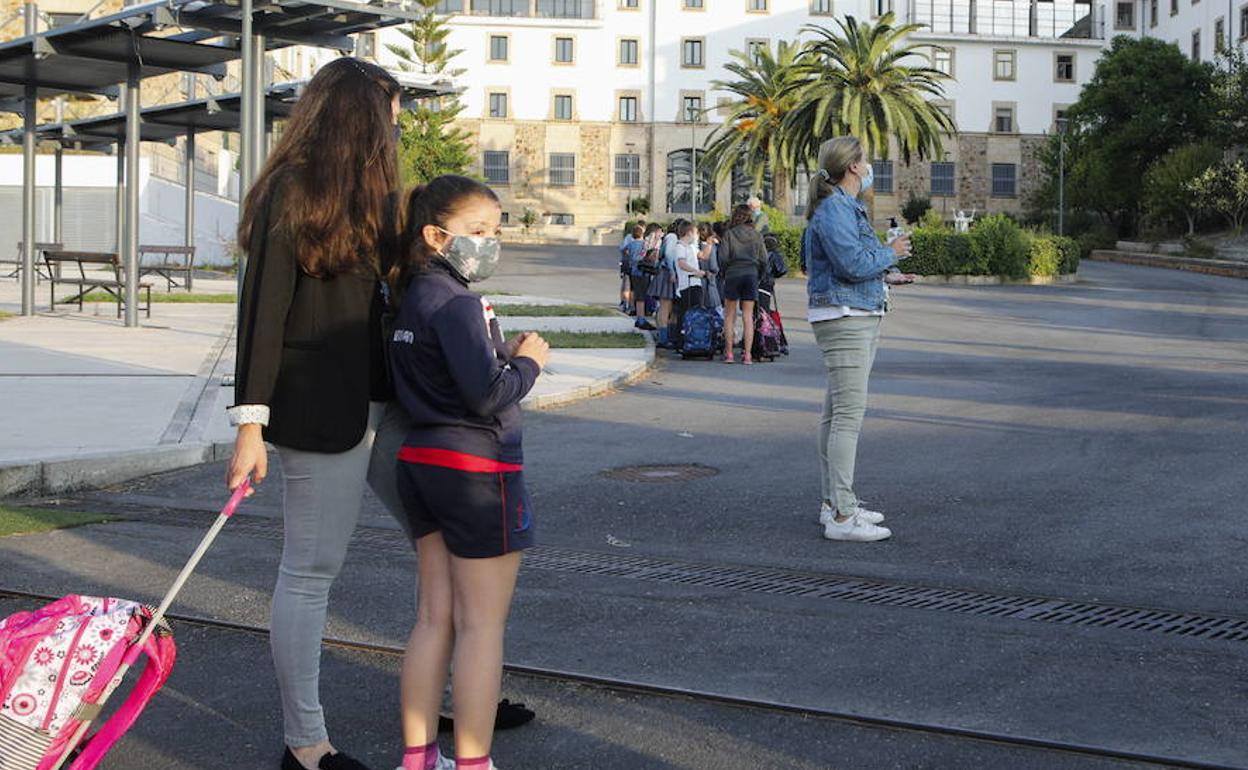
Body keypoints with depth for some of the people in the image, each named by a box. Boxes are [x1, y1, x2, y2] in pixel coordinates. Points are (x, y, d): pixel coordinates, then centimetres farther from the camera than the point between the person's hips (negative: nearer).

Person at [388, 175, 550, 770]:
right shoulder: (456, 301, -17)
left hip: (420, 461, 9)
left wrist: (503, 353, 6)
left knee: (435, 615, 13)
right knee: (482, 622, -1)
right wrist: (527, 363, -7)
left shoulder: (411, 296, 11)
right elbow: (487, 393, -23)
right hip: (476, 465, -9)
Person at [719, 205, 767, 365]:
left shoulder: (729, 234, -3)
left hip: (733, 274, -2)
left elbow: (723, 258, -7)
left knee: (729, 315, 7)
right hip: (751, 275, 2)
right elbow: (763, 259, 3)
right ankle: (747, 354, -3)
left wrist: (724, 273, 9)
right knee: (748, 316, 3)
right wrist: (758, 276, 16)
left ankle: (729, 353, 5)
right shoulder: (756, 235, 4)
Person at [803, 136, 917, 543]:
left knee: (837, 413, 13)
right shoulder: (832, 209, -15)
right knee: (849, 412, -12)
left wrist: (885, 274, 18)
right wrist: (890, 253, -9)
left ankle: (834, 503, 20)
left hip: (860, 317, 11)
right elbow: (852, 263, -24)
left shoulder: (848, 207, 18)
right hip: (843, 317, -11)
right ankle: (842, 516, -13)